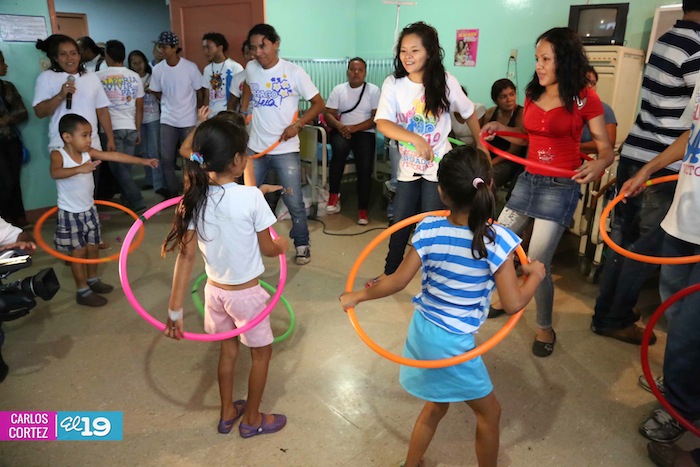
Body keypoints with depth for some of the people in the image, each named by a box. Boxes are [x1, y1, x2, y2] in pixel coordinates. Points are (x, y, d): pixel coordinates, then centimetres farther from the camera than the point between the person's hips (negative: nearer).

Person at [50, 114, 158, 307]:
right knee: (78, 252, 3)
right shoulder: (58, 155, -18)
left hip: (89, 210, 6)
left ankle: (93, 280, 37)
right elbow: (55, 173, -38)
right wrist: (79, 169, -54)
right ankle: (83, 292, 16)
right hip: (70, 214, -6)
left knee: (93, 247, 17)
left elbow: (114, 156, -7)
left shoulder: (89, 153, -3)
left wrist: (143, 161, -10)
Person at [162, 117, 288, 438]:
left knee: (228, 348, 26)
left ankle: (228, 412, 44)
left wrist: (175, 309, -8)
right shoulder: (251, 197, -24)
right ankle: (252, 419, 36)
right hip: (245, 293, -5)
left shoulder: (195, 198, -10)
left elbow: (186, 255, -11)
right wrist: (282, 245, 11)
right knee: (261, 352, 19)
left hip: (214, 290, 5)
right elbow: (267, 249, -13)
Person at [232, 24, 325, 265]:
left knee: (293, 201, 0)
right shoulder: (250, 69, 3)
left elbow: (318, 103, -6)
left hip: (285, 150, -4)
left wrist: (297, 124, -18)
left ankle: (302, 244, 19)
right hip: (255, 147, 4)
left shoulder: (293, 71, -9)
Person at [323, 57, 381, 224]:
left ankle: (363, 209, -12)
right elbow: (328, 114, 3)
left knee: (365, 167, -25)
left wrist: (354, 128, -17)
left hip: (365, 132, -1)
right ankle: (334, 194, -22)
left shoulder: (373, 90, 3)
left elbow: (376, 118, -6)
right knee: (340, 148, -35)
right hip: (342, 131, 1)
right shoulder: (338, 90, 8)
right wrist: (339, 126, -19)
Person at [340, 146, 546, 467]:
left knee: (436, 405, 29)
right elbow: (513, 304, -16)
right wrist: (536, 275, 2)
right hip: (453, 343, -5)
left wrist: (357, 296, 6)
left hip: (421, 331, 5)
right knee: (489, 412, 22)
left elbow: (398, 281, -9)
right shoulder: (497, 240, -21)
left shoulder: (429, 230, -12)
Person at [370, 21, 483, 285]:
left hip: (438, 166, -2)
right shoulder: (393, 84, -10)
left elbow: (469, 114, 5)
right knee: (400, 223, 11)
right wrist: (415, 138, -38)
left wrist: (481, 147, 12)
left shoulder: (445, 82, -10)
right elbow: (382, 123, -23)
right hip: (408, 166, 2)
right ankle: (390, 273, 31)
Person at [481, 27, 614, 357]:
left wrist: (599, 164, -31)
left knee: (537, 263, -7)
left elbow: (606, 147, -9)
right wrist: (500, 128, 2)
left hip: (561, 187, -6)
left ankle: (545, 328, 16)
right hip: (527, 180, 6)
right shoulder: (532, 94, 7)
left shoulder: (585, 98, -9)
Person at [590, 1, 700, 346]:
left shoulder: (665, 40, 12)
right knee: (647, 247, 5)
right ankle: (615, 319, 16)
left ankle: (607, 312, 26)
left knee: (622, 238, 14)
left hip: (634, 154, 8)